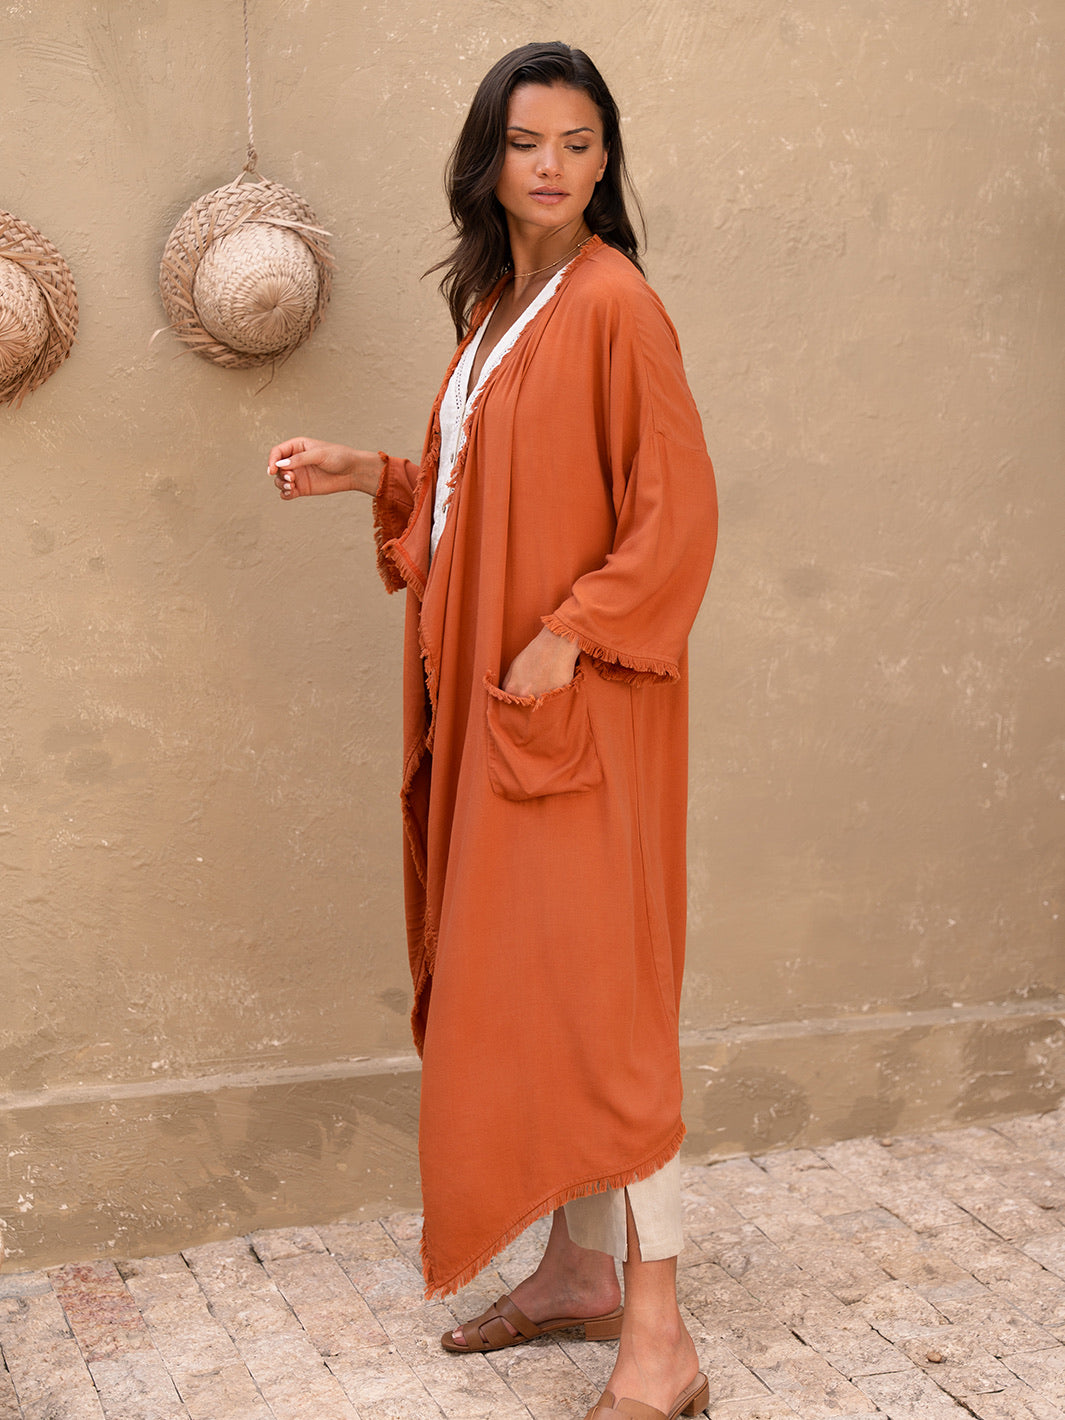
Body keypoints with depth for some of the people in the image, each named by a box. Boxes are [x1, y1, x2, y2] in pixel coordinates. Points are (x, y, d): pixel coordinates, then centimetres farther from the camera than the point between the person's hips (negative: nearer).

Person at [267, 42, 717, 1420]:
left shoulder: (613, 301, -11)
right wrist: (369, 473, 10)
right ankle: (581, 1267, 27)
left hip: (583, 703, -8)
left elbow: (676, 512, -15)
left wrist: (570, 635, -21)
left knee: (592, 989, -6)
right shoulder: (495, 308, 14)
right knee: (519, 980, 12)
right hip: (493, 700, 8)